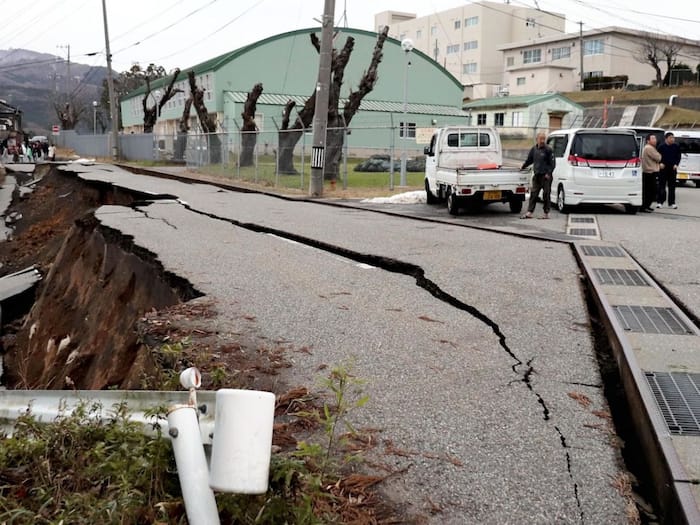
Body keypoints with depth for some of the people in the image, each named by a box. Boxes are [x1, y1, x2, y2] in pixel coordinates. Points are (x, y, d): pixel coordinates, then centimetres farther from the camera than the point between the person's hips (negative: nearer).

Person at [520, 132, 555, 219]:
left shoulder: (548, 150, -6)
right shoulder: (533, 149, 10)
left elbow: (553, 163, -7)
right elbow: (529, 159, 26)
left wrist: (549, 173, -14)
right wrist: (523, 166, 31)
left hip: (546, 176, -5)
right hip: (537, 175, 5)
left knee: (546, 195, 0)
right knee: (533, 194, 4)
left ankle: (546, 214, 6)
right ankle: (529, 212, 6)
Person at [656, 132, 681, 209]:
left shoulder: (676, 147, 5)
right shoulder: (661, 147, -1)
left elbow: (678, 156, 9)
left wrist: (676, 164, -5)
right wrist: (660, 163, -11)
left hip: (672, 168, 2)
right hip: (663, 169, -2)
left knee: (672, 186, 5)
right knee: (661, 185, 0)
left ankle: (671, 203, 9)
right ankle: (659, 202, 6)